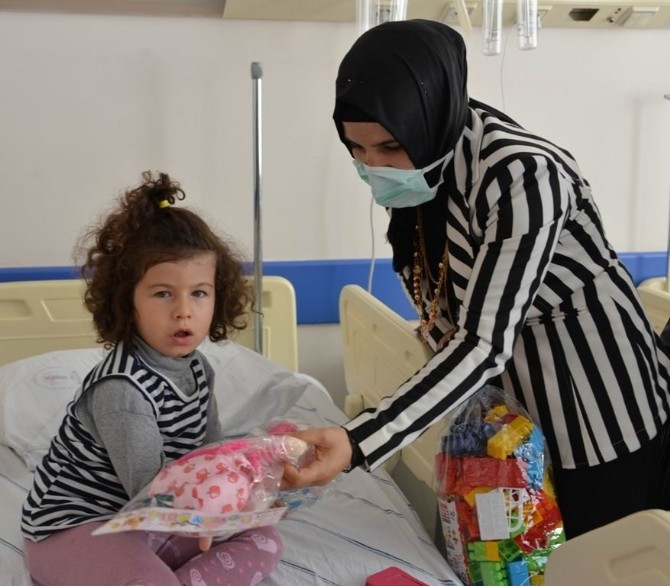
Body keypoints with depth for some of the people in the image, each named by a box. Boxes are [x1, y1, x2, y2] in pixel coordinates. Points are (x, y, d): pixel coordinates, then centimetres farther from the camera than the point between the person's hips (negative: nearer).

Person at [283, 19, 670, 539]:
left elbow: (486, 341, -34)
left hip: (598, 406, -7)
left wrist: (359, 442, -43)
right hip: (507, 409, 7)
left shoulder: (523, 175, -31)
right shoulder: (420, 165, -8)